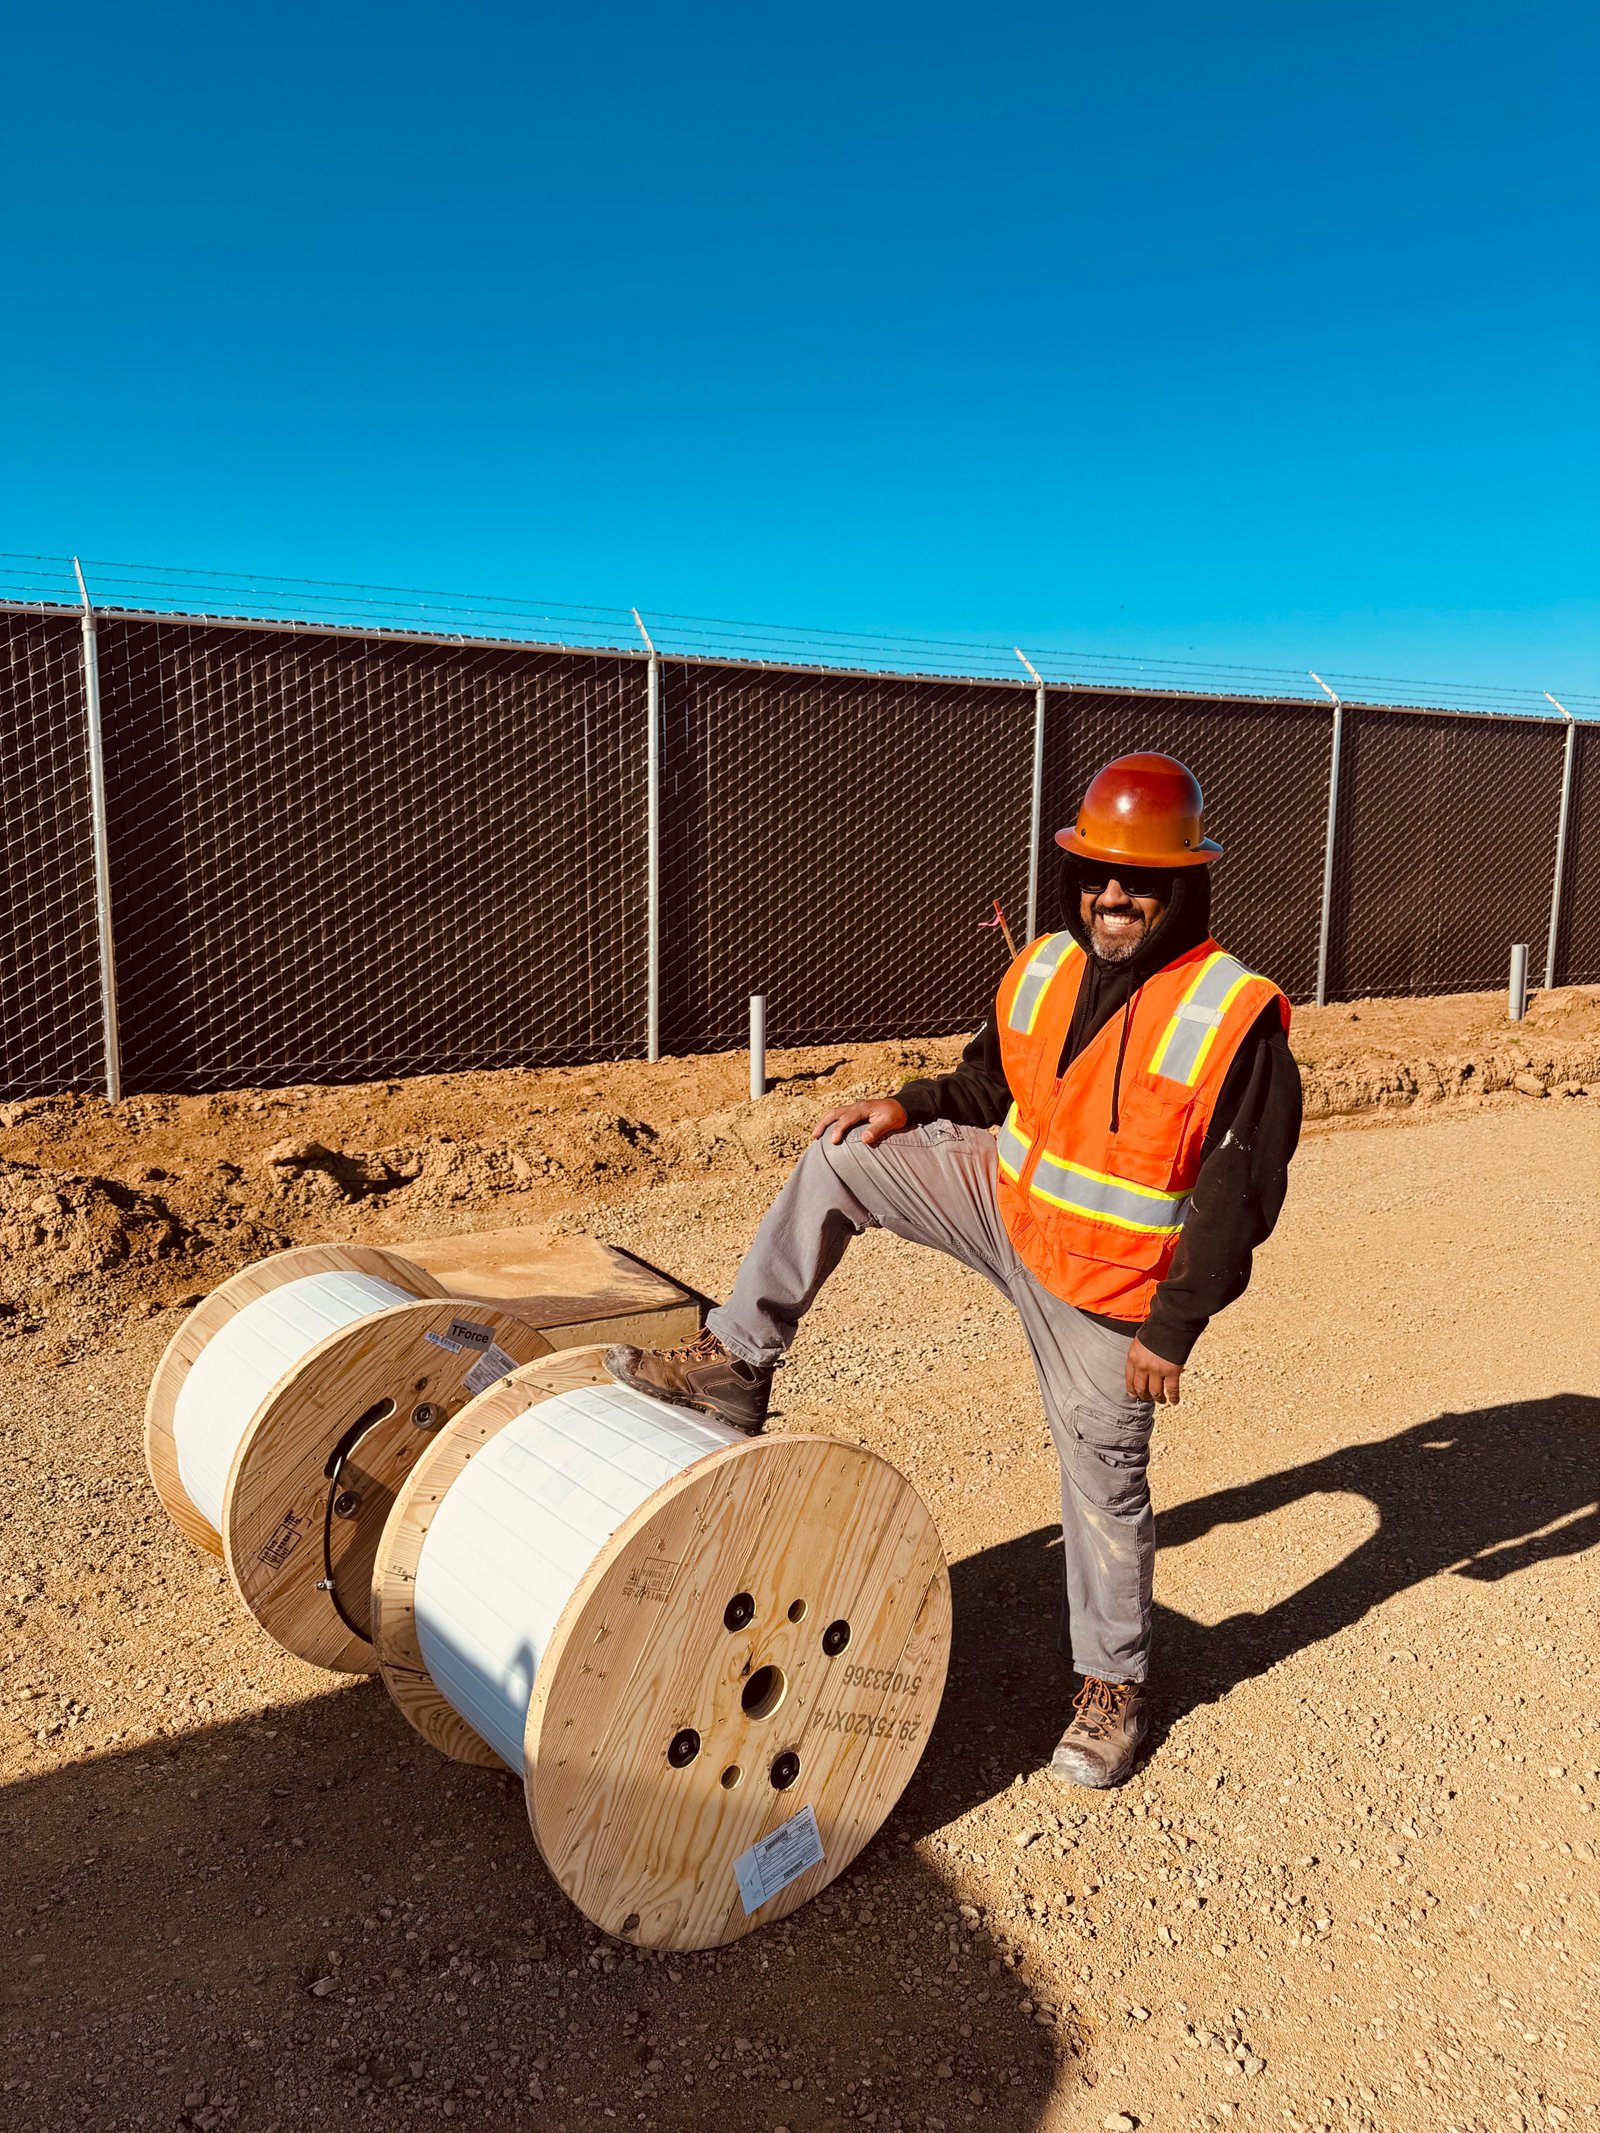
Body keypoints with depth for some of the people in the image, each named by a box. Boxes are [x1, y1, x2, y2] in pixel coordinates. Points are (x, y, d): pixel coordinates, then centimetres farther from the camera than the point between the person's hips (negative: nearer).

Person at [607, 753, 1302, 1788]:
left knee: (1105, 1479, 8)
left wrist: (1174, 1329, -19)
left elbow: (1239, 1196, -19)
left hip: (1104, 1285, -5)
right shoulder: (1042, 971, -4)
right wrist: (914, 1106, -6)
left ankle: (1114, 1685, 33)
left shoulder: (1238, 1018, -21)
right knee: (839, 1160, -5)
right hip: (1007, 1199, 5)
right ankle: (736, 1363, 6)